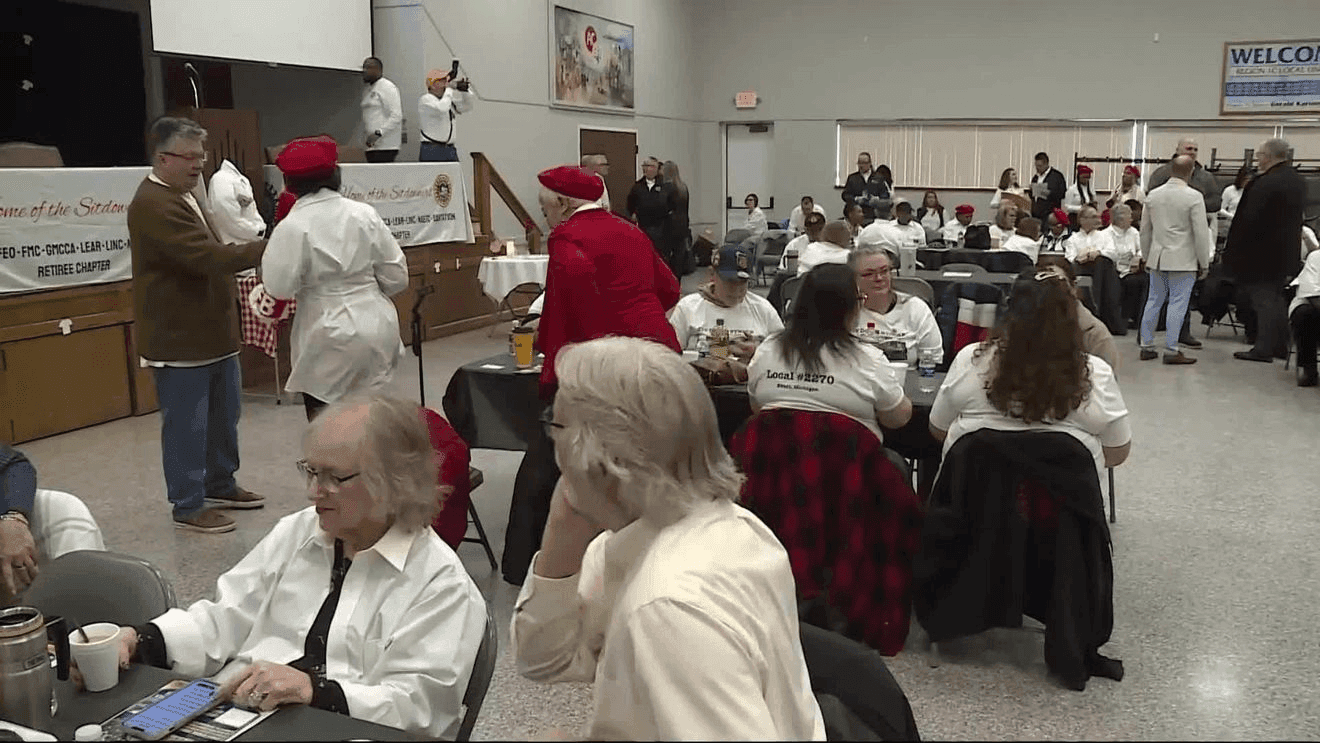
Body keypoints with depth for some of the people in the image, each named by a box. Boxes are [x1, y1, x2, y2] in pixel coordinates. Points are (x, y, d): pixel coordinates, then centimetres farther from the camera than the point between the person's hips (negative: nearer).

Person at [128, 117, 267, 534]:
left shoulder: (180, 197, 15)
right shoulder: (154, 205, -20)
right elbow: (209, 256, -27)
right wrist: (266, 248, -26)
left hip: (211, 332, 10)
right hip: (179, 338, -10)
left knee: (223, 414, 18)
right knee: (187, 425, 0)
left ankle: (220, 485, 33)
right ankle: (188, 507, 11)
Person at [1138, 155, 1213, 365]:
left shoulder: (1153, 195, 5)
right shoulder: (1194, 197, -12)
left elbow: (1145, 230, 13)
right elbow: (1201, 233, -11)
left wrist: (1146, 257, 23)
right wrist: (1203, 263, -2)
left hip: (1157, 258, 5)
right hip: (1183, 260, -5)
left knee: (1153, 301, 12)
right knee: (1177, 304, -2)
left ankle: (1146, 346, 15)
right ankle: (1171, 350, -1)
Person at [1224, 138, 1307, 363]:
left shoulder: (1265, 184, -20)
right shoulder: (1297, 182, 9)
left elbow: (1248, 220, -21)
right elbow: (1295, 218, 17)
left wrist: (1233, 249, -15)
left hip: (1261, 252, -9)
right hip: (1285, 253, 9)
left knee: (1263, 300, -4)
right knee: (1276, 299, 17)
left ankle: (1263, 349, -1)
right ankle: (1279, 346, 23)